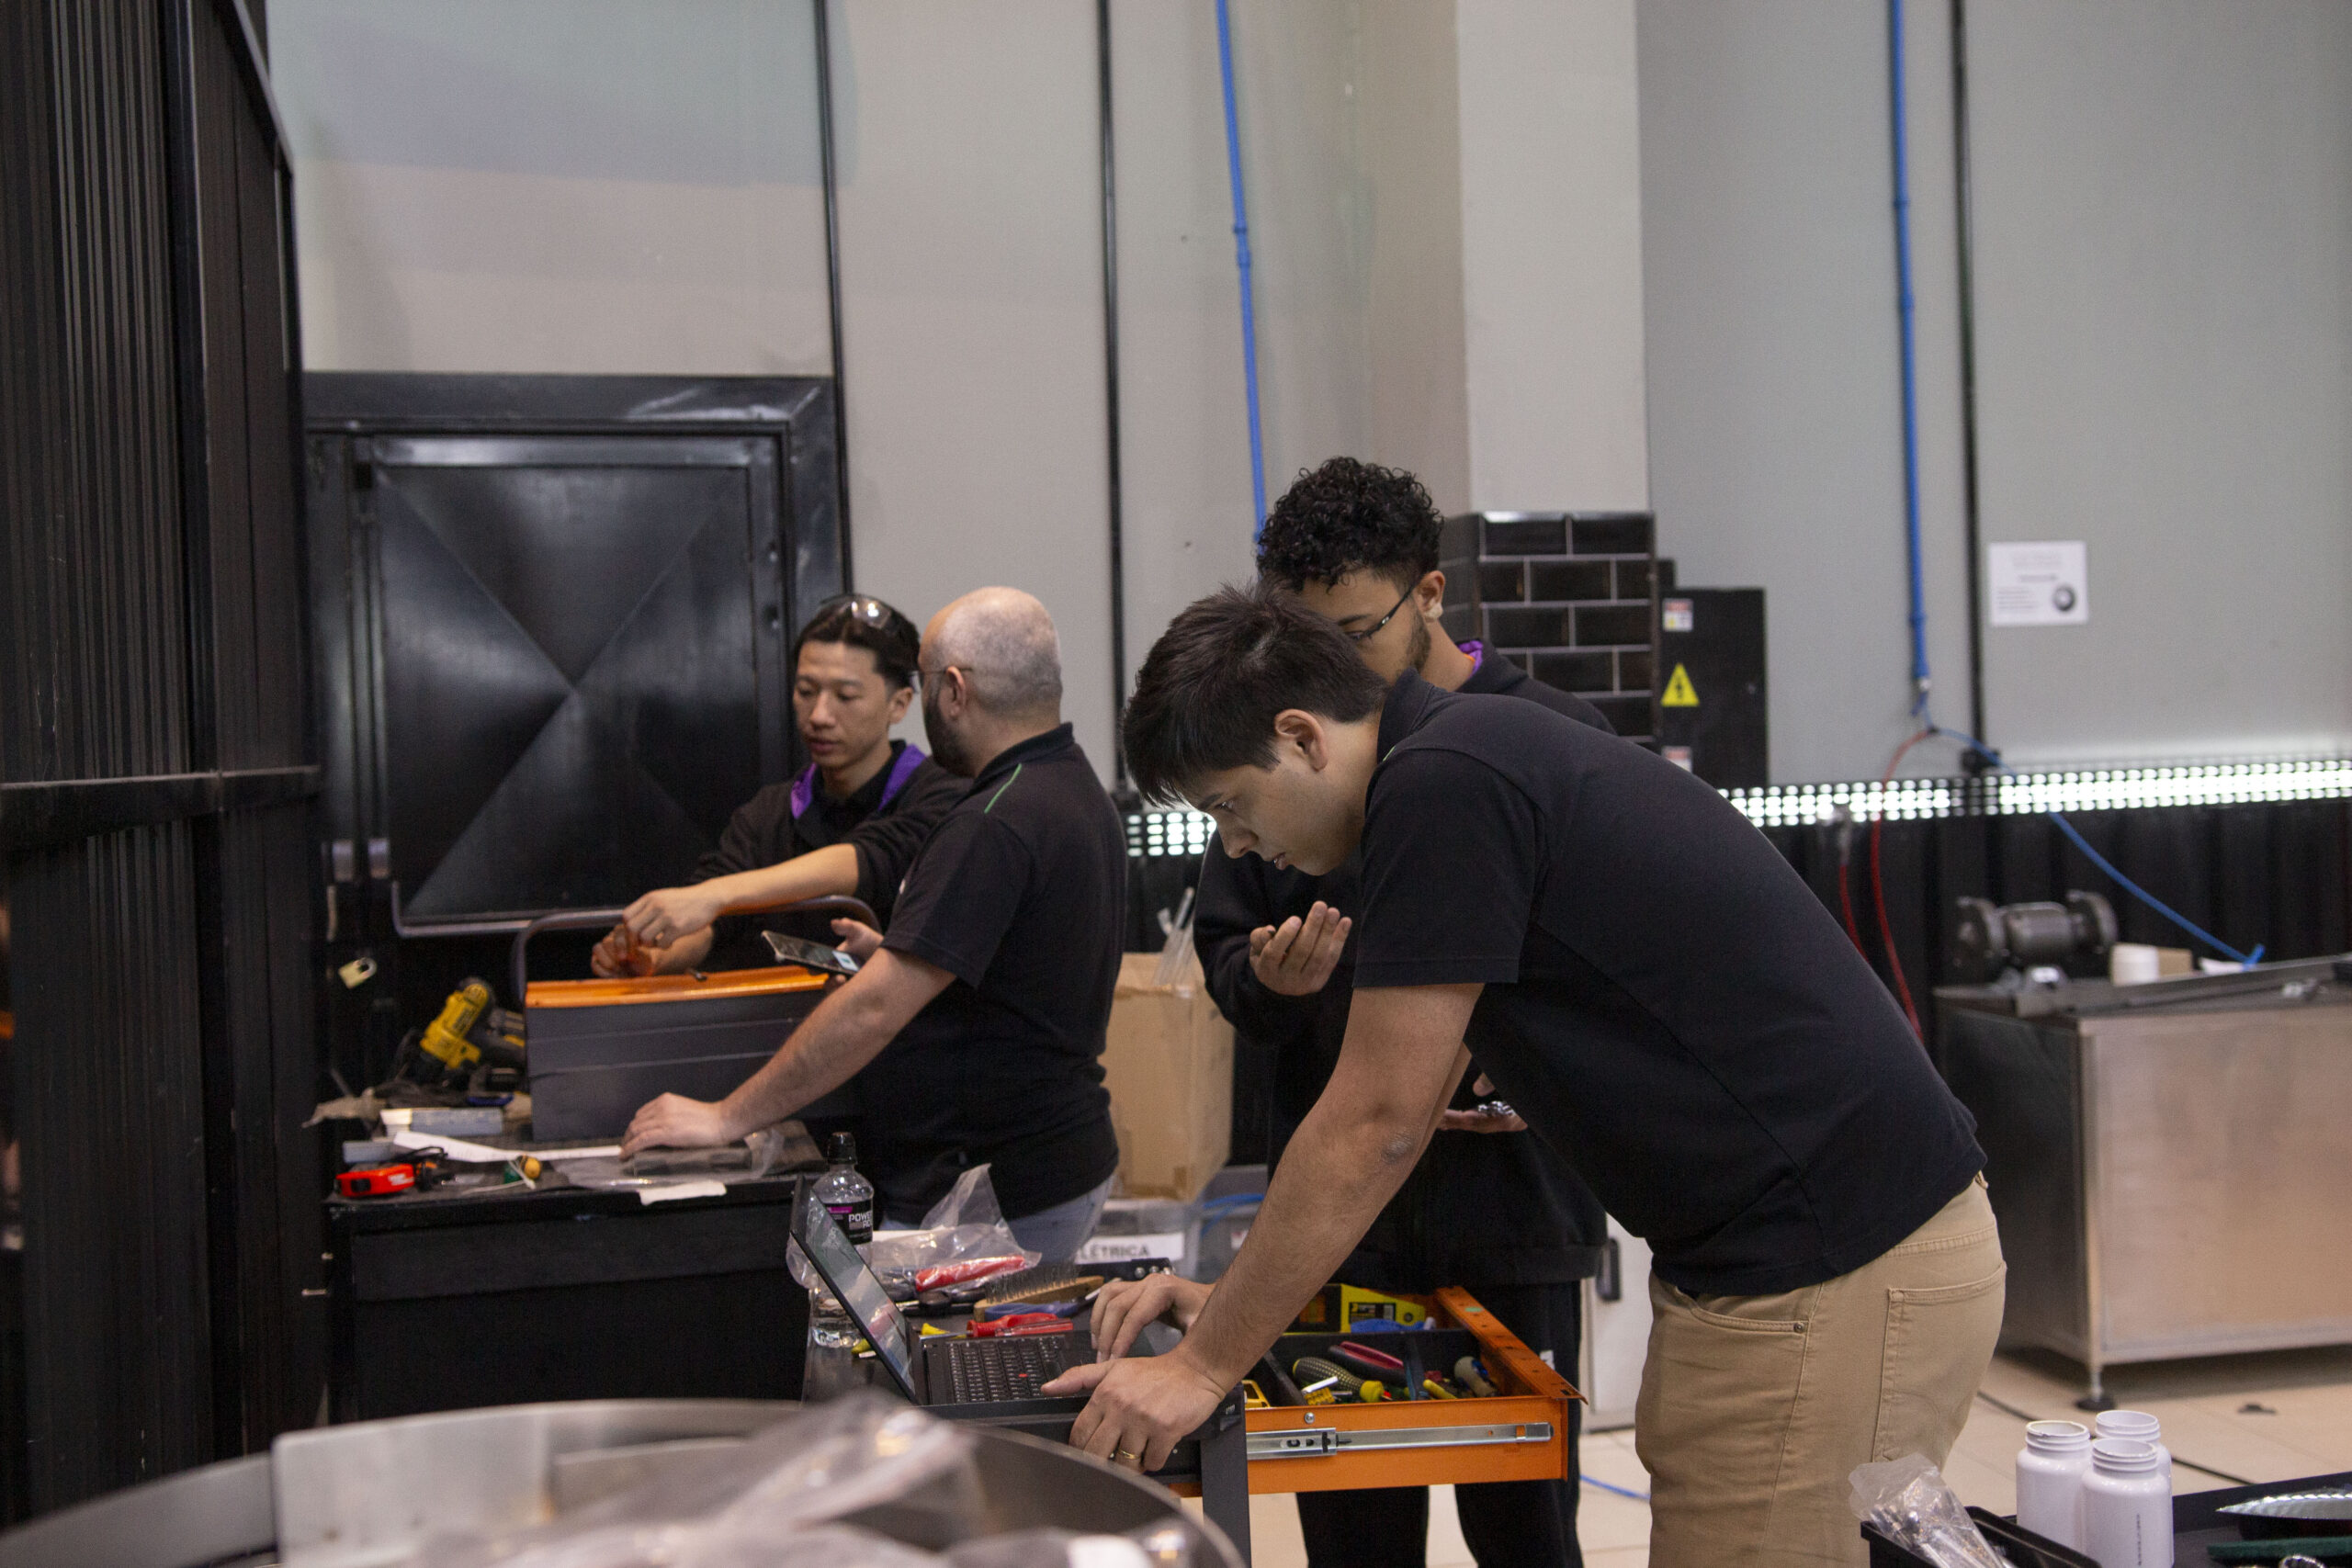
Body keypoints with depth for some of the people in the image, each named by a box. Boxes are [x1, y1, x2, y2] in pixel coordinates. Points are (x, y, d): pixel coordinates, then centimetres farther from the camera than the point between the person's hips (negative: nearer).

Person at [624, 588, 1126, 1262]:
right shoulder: (1077, 790, 12)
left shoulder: (995, 824, -21)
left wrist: (726, 1117, -17)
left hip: (997, 1201, -10)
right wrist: (897, 953, 19)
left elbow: (874, 1010, -24)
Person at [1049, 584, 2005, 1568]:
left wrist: (1204, 1366, -6)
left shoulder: (1442, 786, -18)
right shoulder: (1469, 760, 14)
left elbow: (1374, 1127, -16)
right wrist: (1230, 1298, 19)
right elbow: (1395, 1115, 19)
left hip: (1829, 1281, -10)